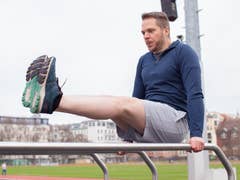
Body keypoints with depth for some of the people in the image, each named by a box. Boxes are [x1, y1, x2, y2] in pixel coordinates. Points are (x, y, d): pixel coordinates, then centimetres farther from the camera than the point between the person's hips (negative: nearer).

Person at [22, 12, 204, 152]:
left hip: (174, 122, -7)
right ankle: (49, 99, -34)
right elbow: (137, 101, 22)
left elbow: (195, 95, -12)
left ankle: (54, 100, -44)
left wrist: (196, 134, -21)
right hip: (148, 128, 7)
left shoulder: (183, 53, -1)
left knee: (122, 103, -28)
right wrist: (128, 136, 19)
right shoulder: (144, 61, 18)